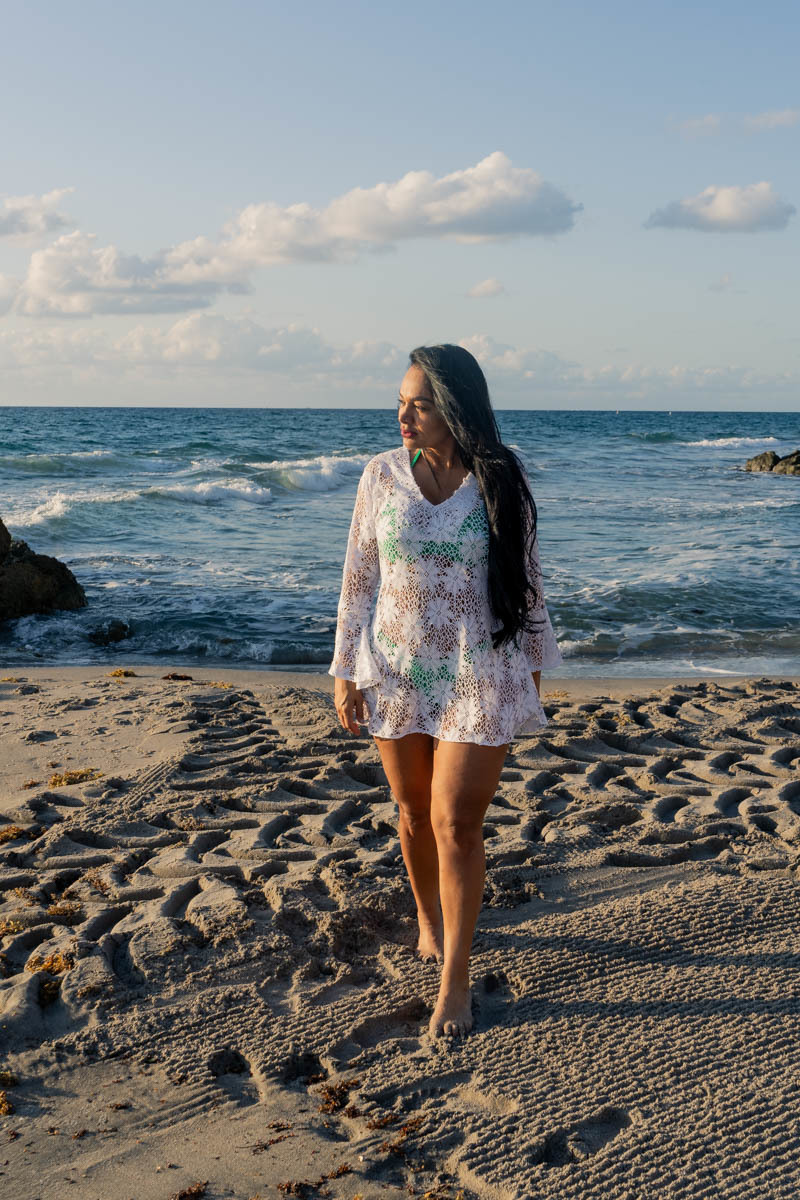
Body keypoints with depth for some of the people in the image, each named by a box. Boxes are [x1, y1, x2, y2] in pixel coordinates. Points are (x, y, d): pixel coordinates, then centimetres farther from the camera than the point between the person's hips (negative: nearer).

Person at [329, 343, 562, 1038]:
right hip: (396, 673, 2)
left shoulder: (501, 482, -5)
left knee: (457, 824, -5)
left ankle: (455, 979, 8)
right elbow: (359, 576, 3)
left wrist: (535, 666, 11)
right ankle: (429, 917, 41)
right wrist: (345, 673, 2)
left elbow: (527, 579, 5)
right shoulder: (383, 475, -1)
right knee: (414, 810, 14)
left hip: (480, 676, -2)